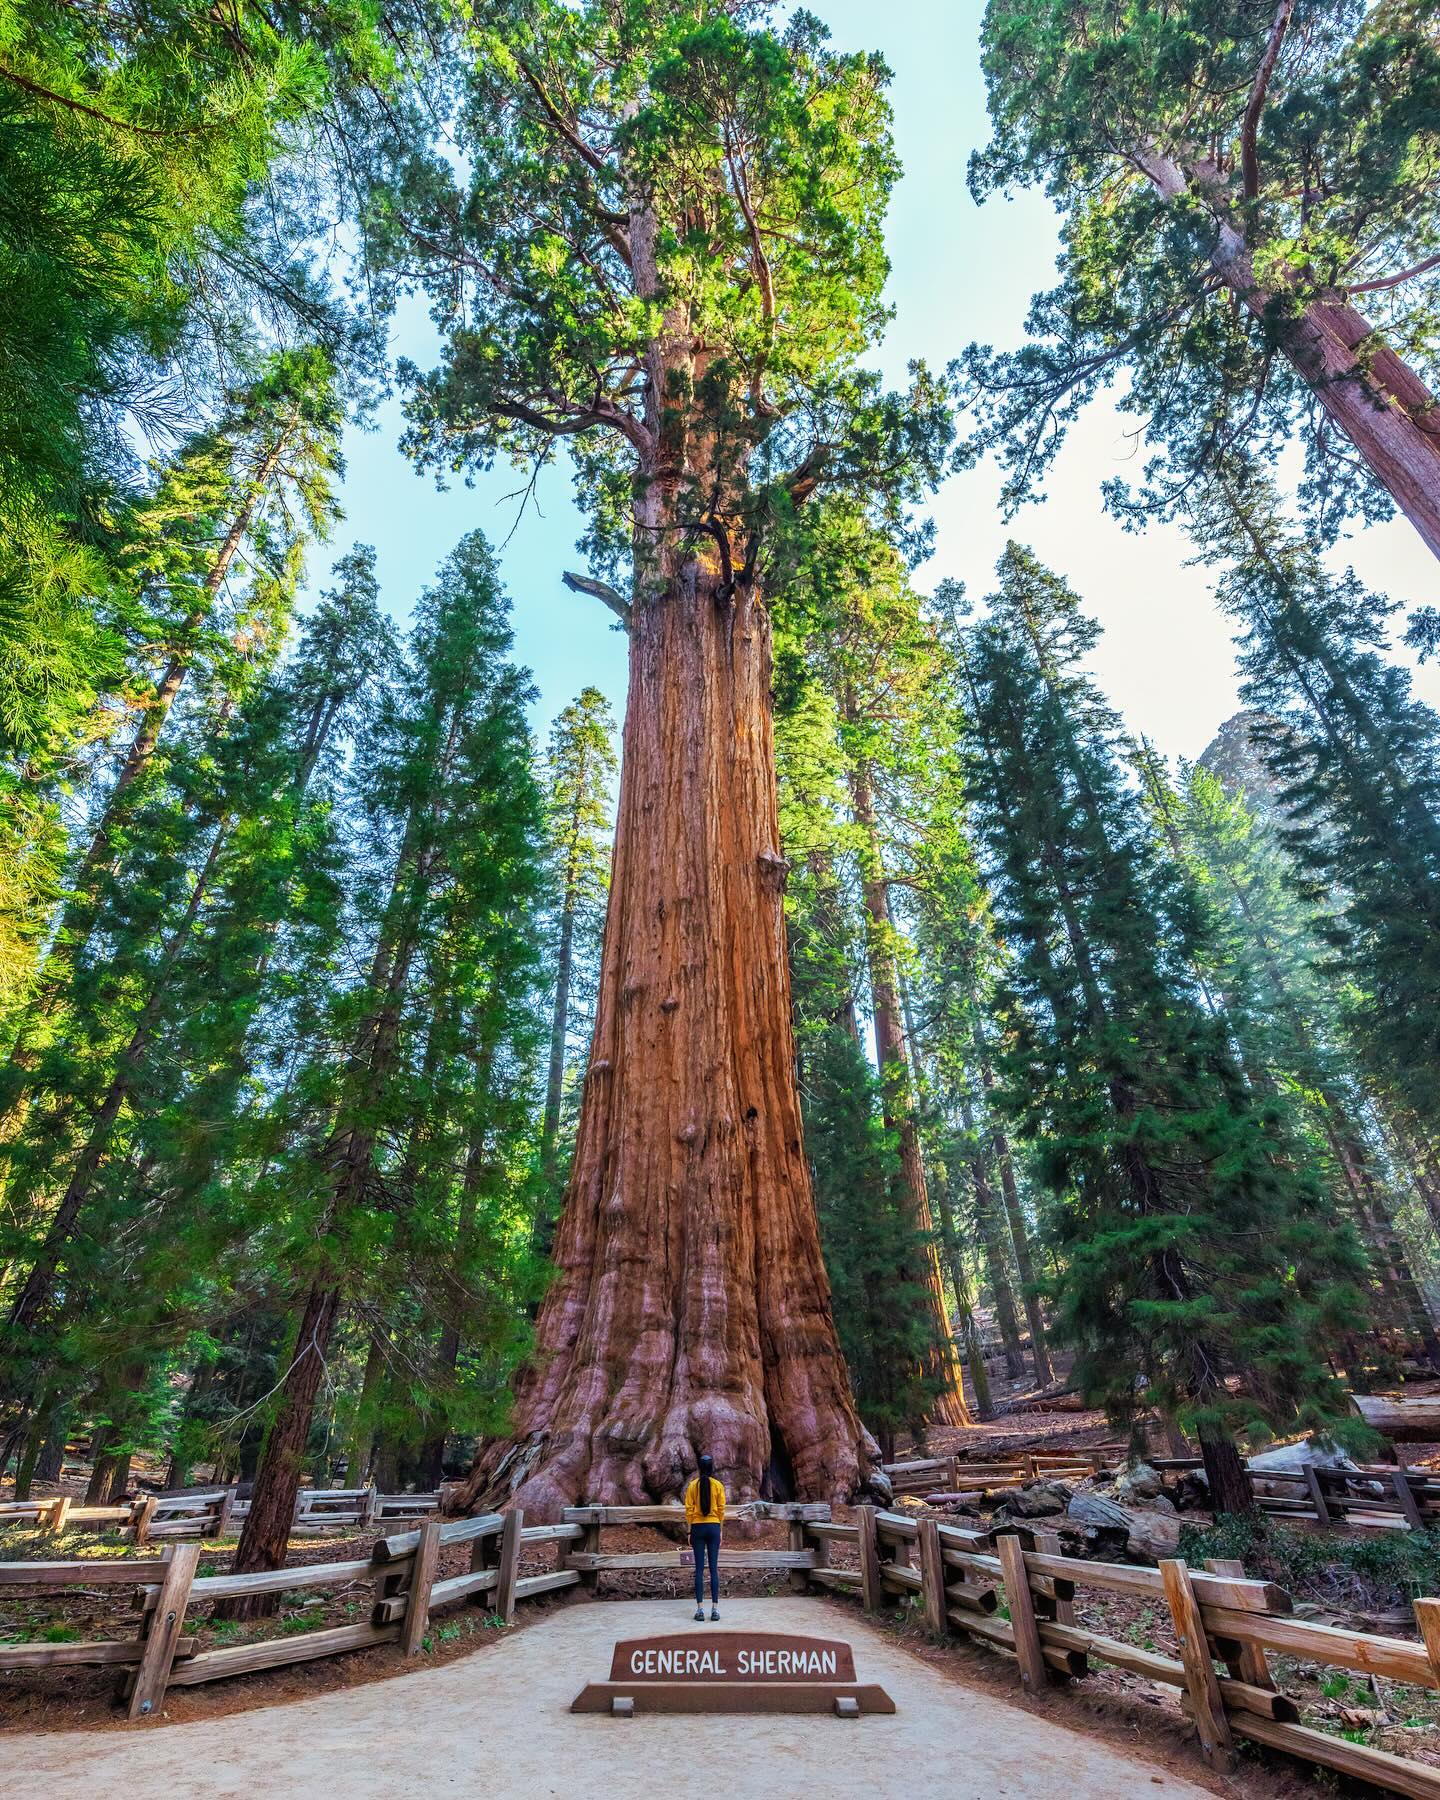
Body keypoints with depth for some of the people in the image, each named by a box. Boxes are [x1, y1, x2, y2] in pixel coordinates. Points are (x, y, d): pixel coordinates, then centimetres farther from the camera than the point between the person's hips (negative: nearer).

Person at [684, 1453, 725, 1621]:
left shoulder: (693, 1485, -4)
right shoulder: (718, 1485, -3)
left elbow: (689, 1510, -2)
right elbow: (721, 1510, 0)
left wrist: (690, 1531, 6)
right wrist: (720, 1530, 11)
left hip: (698, 1527, 0)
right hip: (714, 1527, 0)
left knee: (699, 1568, 5)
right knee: (714, 1568, 5)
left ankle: (700, 1608, 4)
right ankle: (715, 1608, 5)